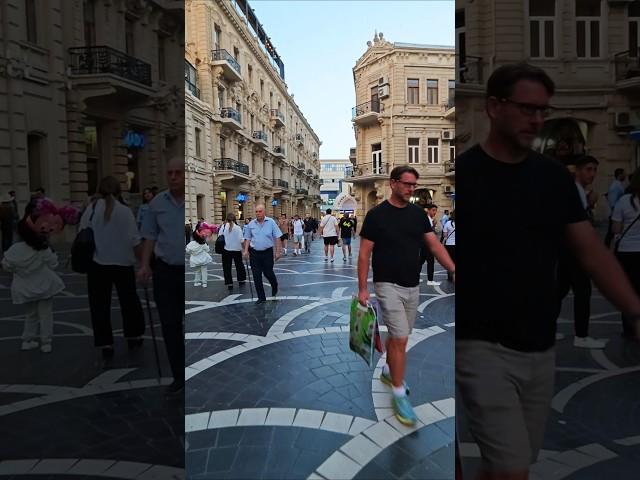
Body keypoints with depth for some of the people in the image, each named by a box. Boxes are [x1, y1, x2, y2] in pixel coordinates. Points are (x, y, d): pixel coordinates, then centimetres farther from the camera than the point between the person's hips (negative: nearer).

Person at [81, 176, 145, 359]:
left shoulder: (91, 209, -3)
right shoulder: (125, 211, -8)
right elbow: (134, 241, -9)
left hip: (97, 263, 0)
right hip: (123, 262, 0)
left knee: (100, 305, 8)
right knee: (129, 300, 17)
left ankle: (105, 344, 8)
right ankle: (133, 336, 28)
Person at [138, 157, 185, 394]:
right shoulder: (157, 203, 2)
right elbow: (150, 236, 8)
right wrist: (145, 265, 0)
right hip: (165, 270, 2)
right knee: (170, 325, 6)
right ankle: (179, 375, 20)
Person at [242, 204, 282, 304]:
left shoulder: (271, 222, -5)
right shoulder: (251, 224, 2)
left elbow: (277, 238, -4)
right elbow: (248, 238, 10)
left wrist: (278, 251, -7)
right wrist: (246, 250, 1)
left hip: (267, 252, -2)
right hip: (254, 253, 2)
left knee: (268, 273, 5)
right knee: (256, 276, 3)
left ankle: (274, 287, 39)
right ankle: (261, 297, 16)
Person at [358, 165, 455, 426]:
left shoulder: (418, 213, 5)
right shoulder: (376, 214, -9)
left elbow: (435, 245, 2)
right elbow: (364, 254, -8)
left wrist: (453, 270, -10)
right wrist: (362, 289, -11)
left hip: (413, 286, 5)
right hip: (388, 285, -5)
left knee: (397, 335, 18)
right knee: (400, 339, -8)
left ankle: (388, 371, 41)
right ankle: (399, 394, 5)